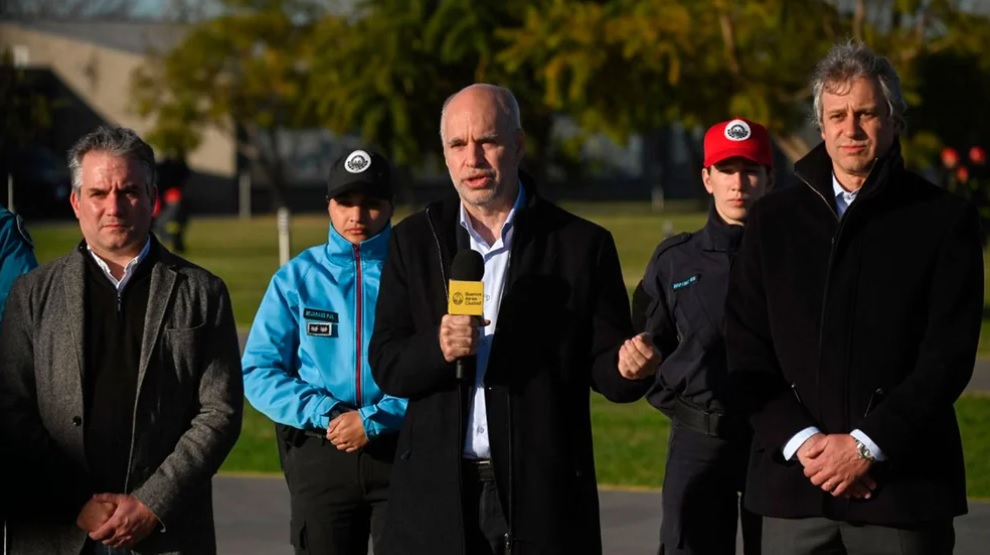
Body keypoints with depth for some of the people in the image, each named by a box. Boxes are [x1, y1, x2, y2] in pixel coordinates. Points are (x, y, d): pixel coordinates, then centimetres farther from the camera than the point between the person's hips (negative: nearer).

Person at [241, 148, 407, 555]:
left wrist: (372, 421, -18)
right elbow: (259, 372, -1)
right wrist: (326, 413, -13)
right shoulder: (298, 277, 4)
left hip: (401, 452, -2)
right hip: (319, 456, 2)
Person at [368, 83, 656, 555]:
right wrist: (438, 349, -17)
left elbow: (604, 366, 3)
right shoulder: (415, 241, 8)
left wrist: (630, 368, -21)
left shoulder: (583, 245, 2)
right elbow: (385, 366, 4)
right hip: (438, 495, 1)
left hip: (544, 494, -1)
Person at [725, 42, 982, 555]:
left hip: (904, 484, -2)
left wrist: (868, 445, -11)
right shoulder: (774, 220, 11)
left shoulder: (943, 219, 4)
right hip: (794, 479, 2)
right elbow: (745, 352, 6)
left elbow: (949, 354, -4)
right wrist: (801, 441, -7)